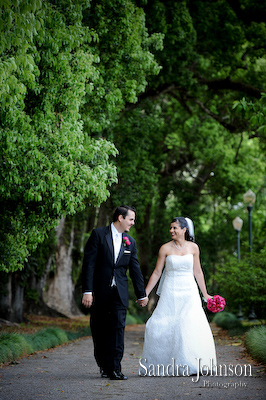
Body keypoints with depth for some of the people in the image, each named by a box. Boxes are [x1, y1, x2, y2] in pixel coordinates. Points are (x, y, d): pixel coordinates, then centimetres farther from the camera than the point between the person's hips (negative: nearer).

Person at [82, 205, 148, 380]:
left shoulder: (130, 242, 11)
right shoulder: (98, 234, -3)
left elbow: (135, 270, 16)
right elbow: (89, 263, -7)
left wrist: (142, 294, 18)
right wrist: (87, 291, -13)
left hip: (120, 293, 2)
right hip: (99, 292, -2)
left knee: (118, 328, -8)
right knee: (99, 331, 7)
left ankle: (115, 369, -8)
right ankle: (104, 365, 23)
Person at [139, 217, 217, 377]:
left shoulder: (193, 247, 4)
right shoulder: (166, 248, 0)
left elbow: (198, 272, 11)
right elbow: (157, 273, 4)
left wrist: (205, 294, 12)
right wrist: (145, 294, 2)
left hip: (189, 292, 1)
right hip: (171, 292, -1)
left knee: (193, 326, -7)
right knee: (163, 326, -6)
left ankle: (192, 365, 5)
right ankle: (161, 365, 4)